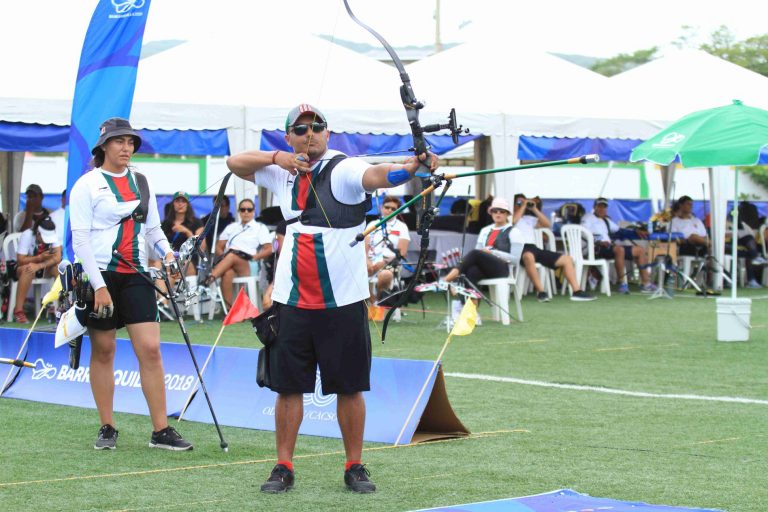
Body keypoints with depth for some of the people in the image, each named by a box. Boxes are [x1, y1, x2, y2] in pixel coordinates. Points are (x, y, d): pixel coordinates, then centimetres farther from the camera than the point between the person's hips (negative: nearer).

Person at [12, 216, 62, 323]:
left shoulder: (53, 234, -16)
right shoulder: (27, 235, -24)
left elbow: (57, 258, -24)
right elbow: (20, 260, -24)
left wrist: (39, 266, -38)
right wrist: (40, 257, -35)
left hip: (45, 268, 3)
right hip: (23, 268, -3)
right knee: (28, 268, -38)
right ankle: (18, 310, -35)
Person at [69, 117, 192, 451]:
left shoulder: (141, 182, 13)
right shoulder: (88, 184, -3)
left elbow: (153, 228, 20)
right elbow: (80, 239, -8)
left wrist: (167, 253, -2)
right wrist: (99, 286, -15)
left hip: (135, 275, 4)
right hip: (100, 274, -4)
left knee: (150, 349, -5)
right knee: (103, 351, 2)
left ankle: (161, 430, -4)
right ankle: (107, 429, 12)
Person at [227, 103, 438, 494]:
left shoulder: (344, 169, -8)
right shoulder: (283, 173, 10)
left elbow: (377, 174, -27)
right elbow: (235, 162, 14)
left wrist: (411, 167, -49)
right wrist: (276, 157, -4)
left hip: (342, 302, -4)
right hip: (292, 301, 4)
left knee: (349, 388, 3)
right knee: (288, 386, 6)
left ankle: (355, 467, 14)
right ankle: (283, 468, 15)